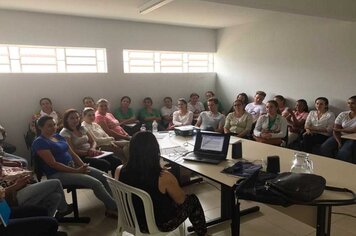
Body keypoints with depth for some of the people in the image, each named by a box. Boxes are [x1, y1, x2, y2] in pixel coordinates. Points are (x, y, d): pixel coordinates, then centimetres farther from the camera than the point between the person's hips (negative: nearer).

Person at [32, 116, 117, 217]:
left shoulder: (58, 136, 16)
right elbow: (53, 164, -18)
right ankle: (115, 208, -8)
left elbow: (72, 153, 14)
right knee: (95, 183, -22)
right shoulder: (39, 142, -10)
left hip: (73, 166, 8)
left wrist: (83, 165, -3)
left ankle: (110, 208, -4)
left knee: (104, 176, -7)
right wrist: (76, 171, -20)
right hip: (58, 173, -8)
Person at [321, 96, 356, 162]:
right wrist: (339, 143, -16)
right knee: (324, 147, -21)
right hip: (341, 137, 4)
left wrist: (340, 130, -5)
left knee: (343, 152, -33)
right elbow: (335, 131, -2)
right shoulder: (342, 115, 5)